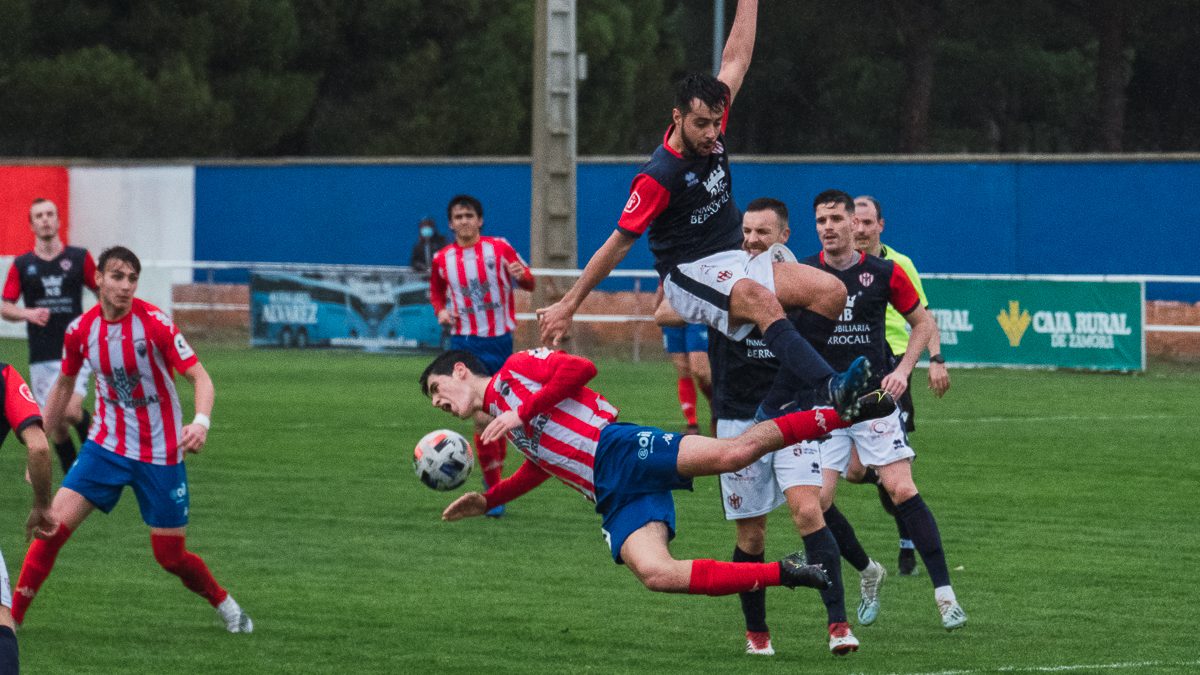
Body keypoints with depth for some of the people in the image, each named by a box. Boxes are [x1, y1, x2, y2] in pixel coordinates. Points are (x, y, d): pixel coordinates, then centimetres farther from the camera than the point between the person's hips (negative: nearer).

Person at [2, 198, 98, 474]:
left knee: (70, 411, -22)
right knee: (54, 425, 3)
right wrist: (28, 313, -16)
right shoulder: (22, 265, 5)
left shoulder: (79, 258, 2)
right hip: (41, 357, 2)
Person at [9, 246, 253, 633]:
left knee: (171, 555, 2)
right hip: (107, 445, 3)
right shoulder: (80, 330, -4)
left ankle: (225, 605, 30)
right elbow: (64, 384, 13)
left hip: (161, 453, -3)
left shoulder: (154, 323, -16)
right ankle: (12, 618, -6)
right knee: (54, 525, -14)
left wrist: (201, 422, -37)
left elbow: (200, 377, -17)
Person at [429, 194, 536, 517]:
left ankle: (495, 475, 29)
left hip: (499, 341, 1)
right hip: (465, 342, -1)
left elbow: (528, 283, 3)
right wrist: (441, 311, -1)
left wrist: (522, 275, -21)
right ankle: (494, 490, -8)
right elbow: (436, 293, 21)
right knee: (482, 418, -12)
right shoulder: (442, 259, 4)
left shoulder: (499, 248, -1)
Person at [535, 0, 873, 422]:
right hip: (689, 276, -8)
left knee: (831, 292, -10)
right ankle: (830, 387, -58)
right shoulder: (659, 176, -18)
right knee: (762, 300, -38)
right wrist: (567, 306, -9)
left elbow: (736, 59, 12)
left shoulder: (710, 131, 1)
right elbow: (618, 244, -11)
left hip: (733, 266, 9)